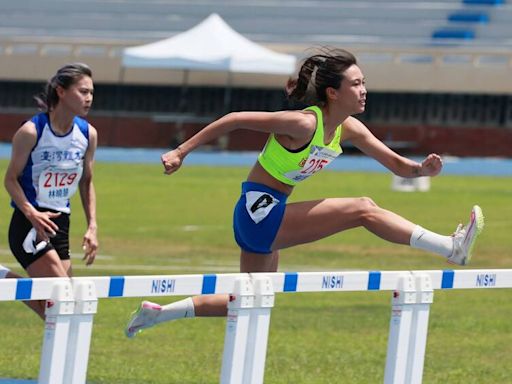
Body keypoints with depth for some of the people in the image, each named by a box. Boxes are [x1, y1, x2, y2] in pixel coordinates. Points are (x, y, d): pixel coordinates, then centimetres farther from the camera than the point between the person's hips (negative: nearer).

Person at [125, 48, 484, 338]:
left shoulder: (349, 129, 0)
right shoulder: (304, 124, -23)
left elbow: (397, 165, 4)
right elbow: (235, 119, -19)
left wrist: (423, 168, -18)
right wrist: (182, 151, -18)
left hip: (267, 218, 9)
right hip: (258, 211, -9)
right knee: (363, 210, -18)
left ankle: (158, 313, 28)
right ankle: (453, 249, -21)